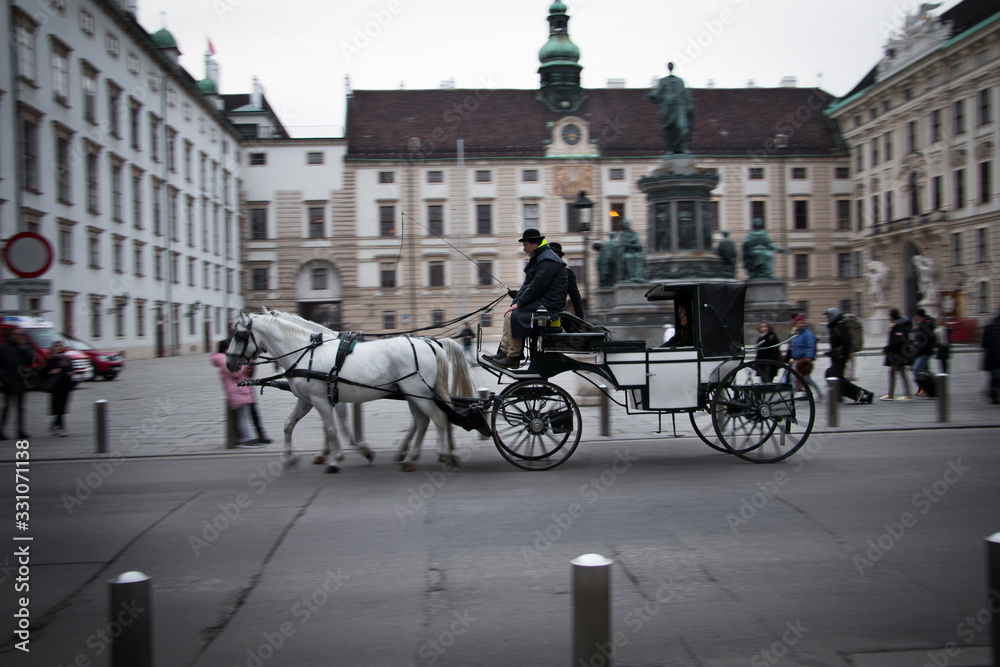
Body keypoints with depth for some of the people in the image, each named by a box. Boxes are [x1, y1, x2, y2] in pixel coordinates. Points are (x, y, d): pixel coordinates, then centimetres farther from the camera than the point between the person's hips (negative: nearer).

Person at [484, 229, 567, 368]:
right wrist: (515, 303, 6)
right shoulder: (537, 258, 18)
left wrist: (519, 304, -17)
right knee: (509, 314, 9)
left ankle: (513, 357, -15)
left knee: (513, 316, -20)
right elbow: (527, 283, 18)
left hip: (548, 304, -11)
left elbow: (537, 285, -22)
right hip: (540, 300, 11)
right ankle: (504, 351, 6)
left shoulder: (547, 260, -16)